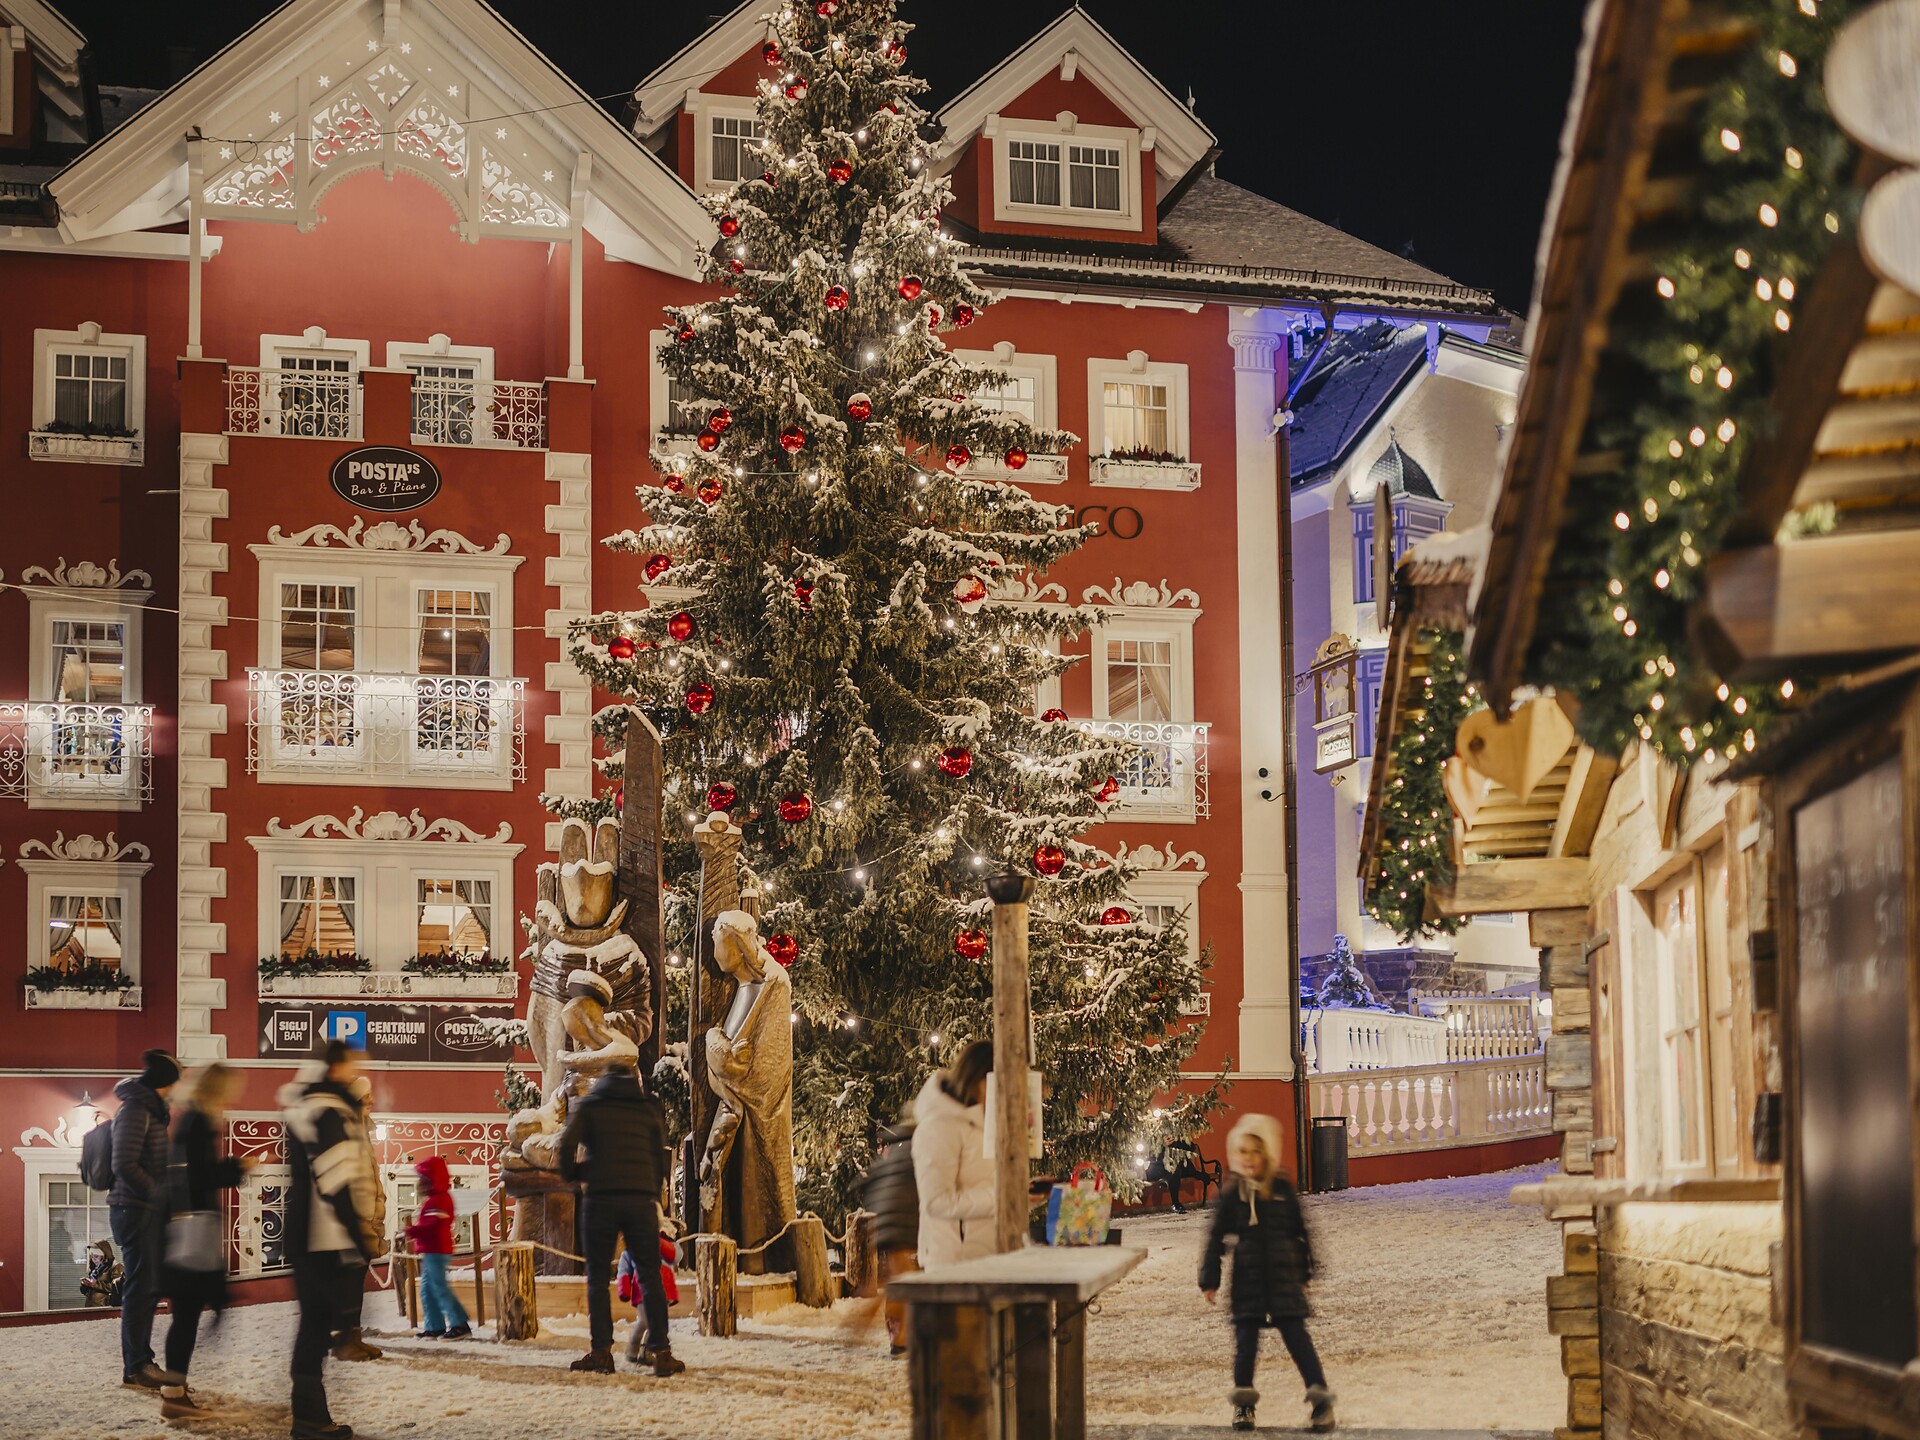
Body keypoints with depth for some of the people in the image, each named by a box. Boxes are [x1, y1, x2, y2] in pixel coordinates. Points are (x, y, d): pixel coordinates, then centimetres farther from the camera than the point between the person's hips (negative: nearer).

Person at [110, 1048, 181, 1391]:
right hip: (135, 1210, -10)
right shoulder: (135, 1111, -14)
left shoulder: (152, 1110, 16)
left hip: (150, 1211, 10)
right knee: (141, 1287, -6)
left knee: (150, 1287, 13)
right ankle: (136, 1367, -2)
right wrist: (160, 1194, -17)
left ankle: (140, 1362, 20)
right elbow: (125, 1166, -21)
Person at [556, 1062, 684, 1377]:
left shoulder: (587, 1105, 9)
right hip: (642, 1199, 2)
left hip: (601, 1197, -2)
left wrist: (569, 1175, 13)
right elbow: (660, 1153, 10)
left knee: (598, 1278, 7)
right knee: (650, 1278, 6)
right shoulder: (649, 1108, 16)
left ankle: (601, 1352, 3)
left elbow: (567, 1143, -5)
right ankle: (660, 1352, 0)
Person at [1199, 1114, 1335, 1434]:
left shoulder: (1282, 1190, 1)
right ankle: (1243, 1402, 17)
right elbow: (1216, 1239, 3)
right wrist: (1209, 1281, 1)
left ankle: (1320, 1398, -2)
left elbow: (1300, 1233, 9)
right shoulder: (1230, 1194, 0)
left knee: (1296, 1335, -4)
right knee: (1245, 1338, 4)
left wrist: (1304, 1273, 12)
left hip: (1283, 1277, -1)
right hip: (1247, 1280, 1)